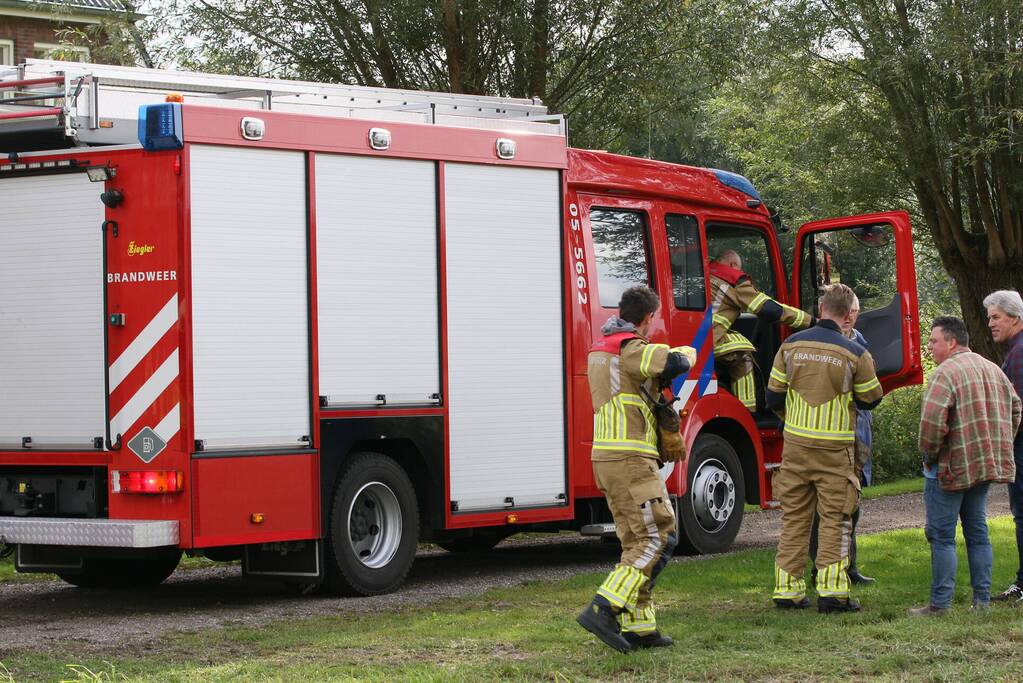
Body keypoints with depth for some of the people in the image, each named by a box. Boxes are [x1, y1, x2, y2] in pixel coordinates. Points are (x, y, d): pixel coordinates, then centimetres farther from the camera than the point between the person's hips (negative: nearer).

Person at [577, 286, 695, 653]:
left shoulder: (600, 350, 19)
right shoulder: (632, 349, -12)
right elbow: (673, 364, -24)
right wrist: (687, 353, -1)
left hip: (606, 458, 10)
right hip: (631, 460, -10)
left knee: (636, 544, 14)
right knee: (658, 537, -9)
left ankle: (638, 627, 14)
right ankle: (603, 609, -19)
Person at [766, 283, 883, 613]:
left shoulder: (792, 345, 1)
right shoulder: (854, 353, -9)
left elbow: (773, 396, 7)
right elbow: (871, 399, 3)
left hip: (795, 443, 3)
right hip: (835, 449, -3)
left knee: (794, 517, 10)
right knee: (834, 518, 3)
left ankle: (787, 590, 12)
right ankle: (832, 591, -2)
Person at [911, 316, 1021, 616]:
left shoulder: (946, 372, -15)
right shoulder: (994, 369, 13)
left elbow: (932, 420, -25)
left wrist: (929, 455, -11)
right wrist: (997, 448, 21)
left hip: (951, 467, -8)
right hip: (987, 465, 8)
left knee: (941, 535, -2)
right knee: (977, 531, 15)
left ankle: (940, 604, -3)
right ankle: (982, 600, 15)